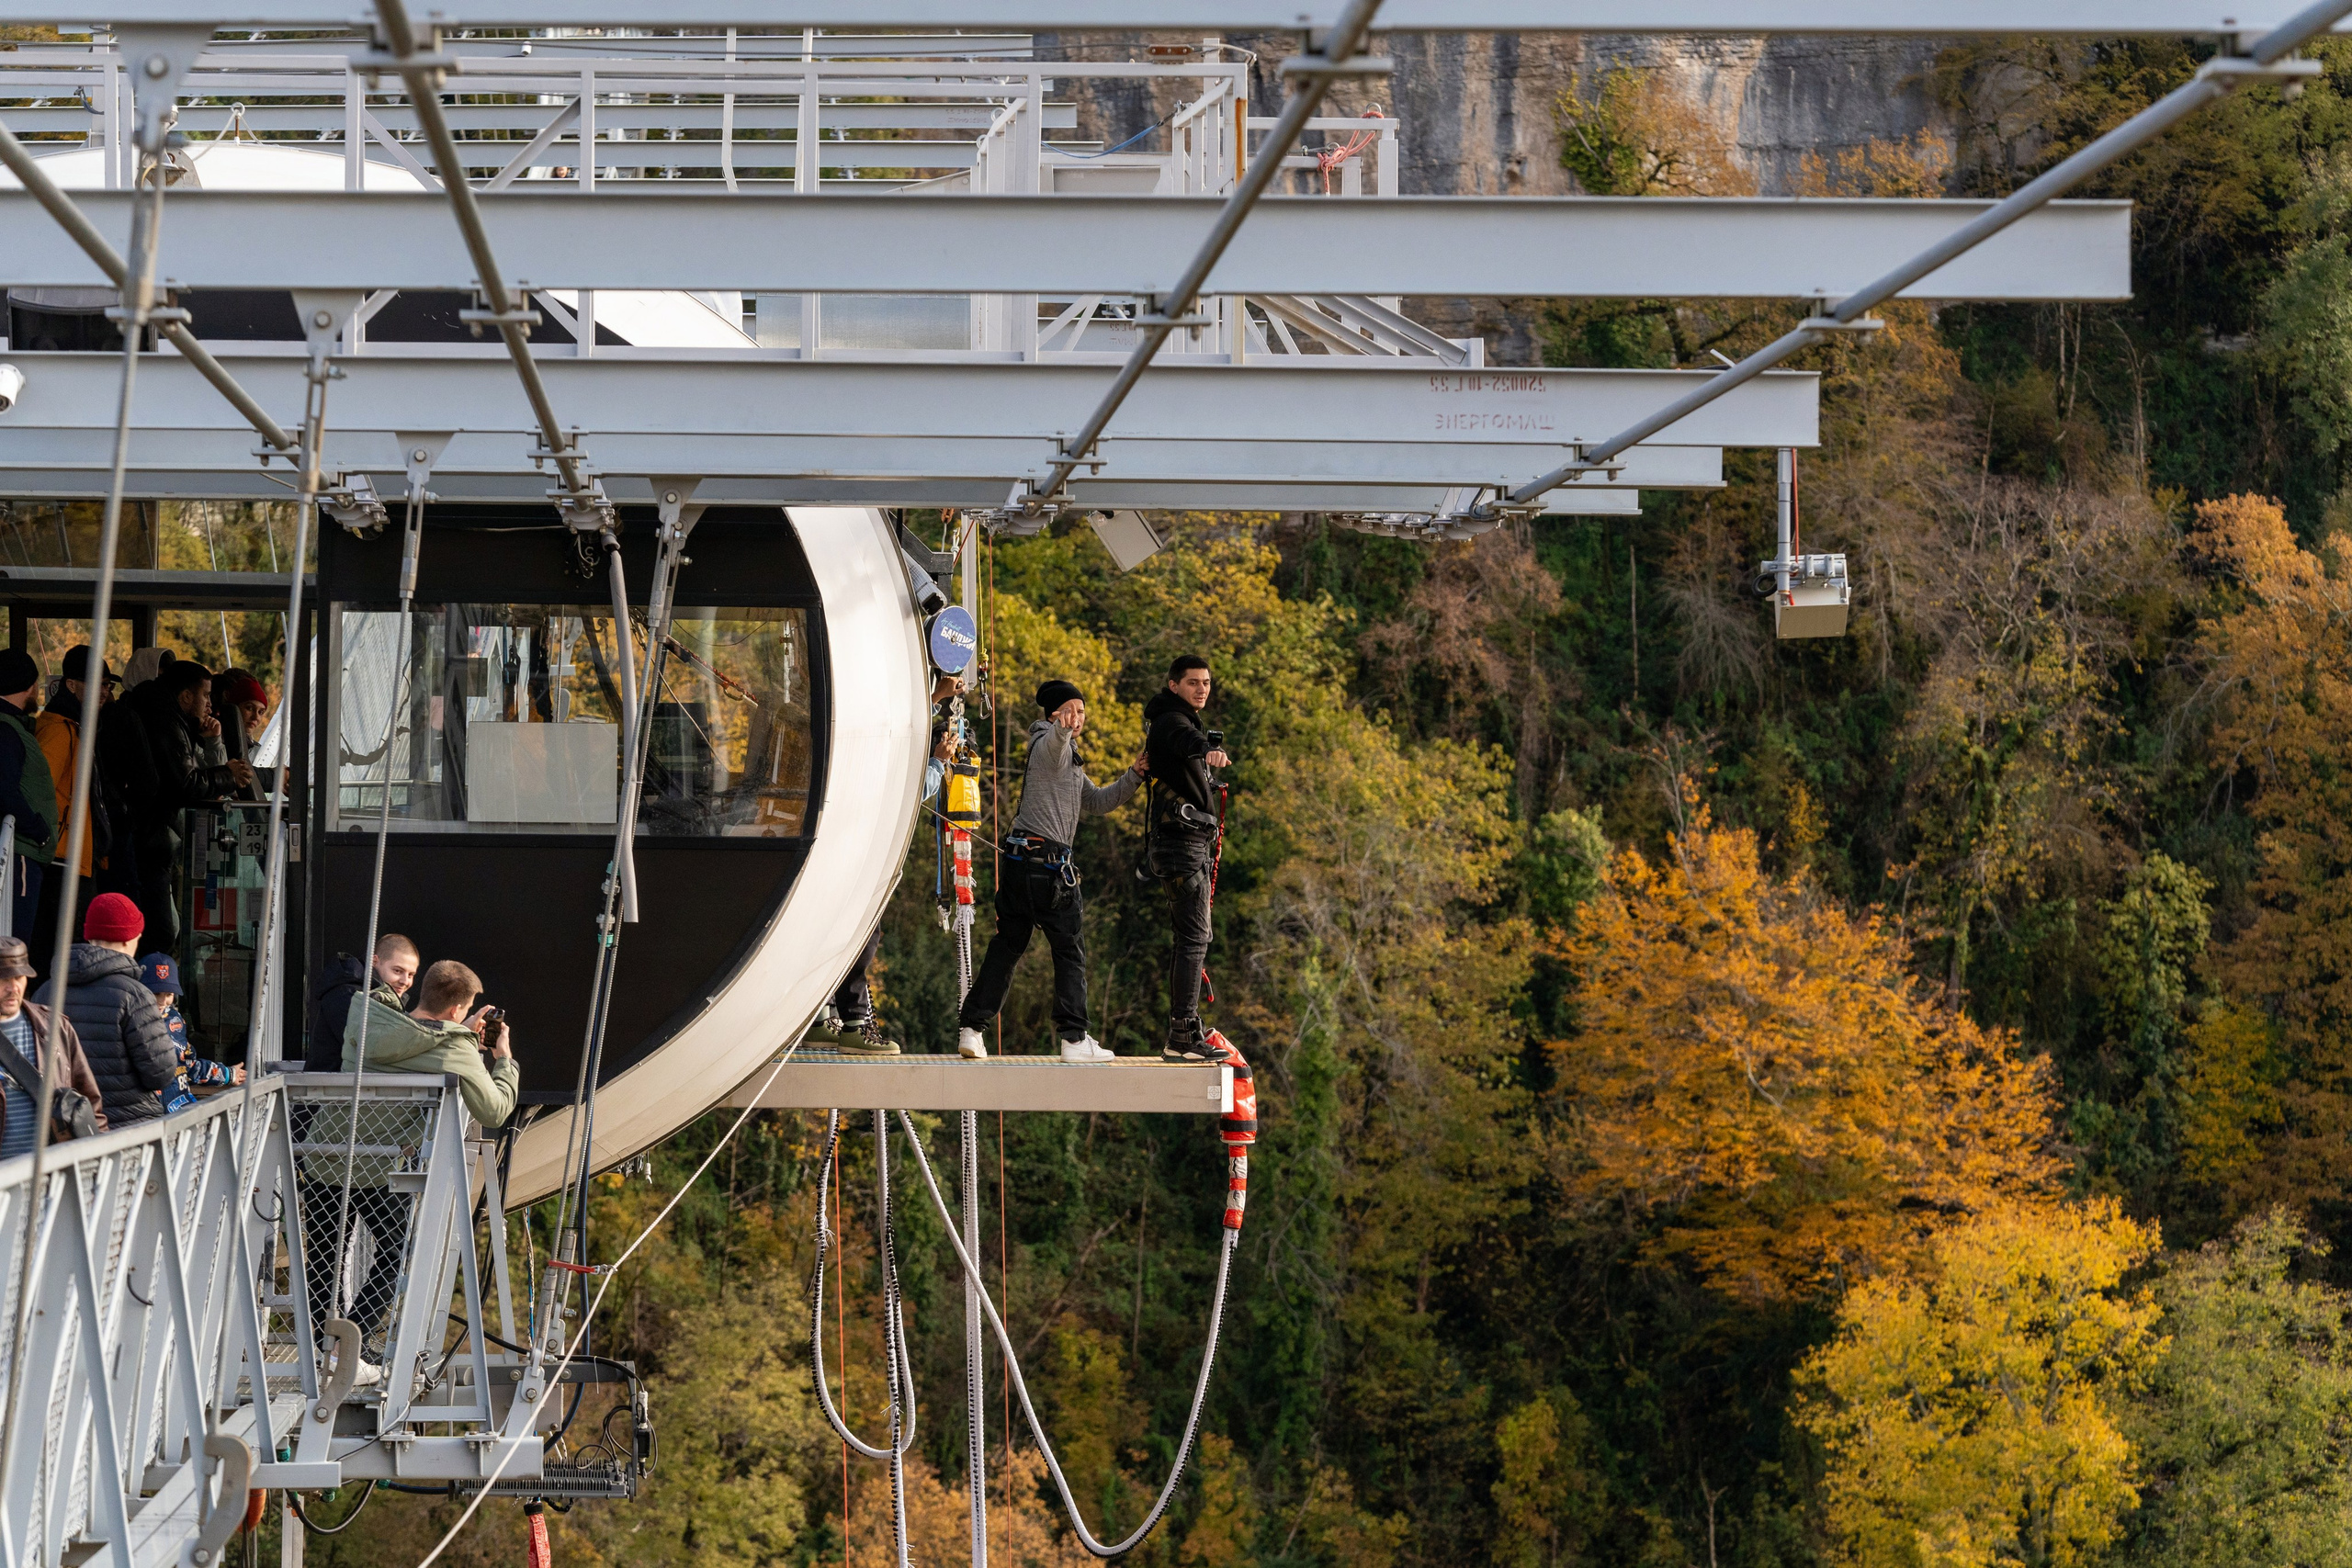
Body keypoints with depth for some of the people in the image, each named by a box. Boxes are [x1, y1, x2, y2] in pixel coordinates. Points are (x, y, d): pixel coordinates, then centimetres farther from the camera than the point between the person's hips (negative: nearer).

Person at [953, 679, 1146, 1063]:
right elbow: (1054, 736, -32)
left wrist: (1133, 776, 20)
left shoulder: (1069, 759, 27)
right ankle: (1075, 1038, -3)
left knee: (1006, 946, 9)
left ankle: (970, 1029, 6)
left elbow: (1096, 802, 31)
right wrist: (1063, 727, -56)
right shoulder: (1051, 746, -6)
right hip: (1045, 862, -10)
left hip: (1019, 860, 10)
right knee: (1070, 951, -3)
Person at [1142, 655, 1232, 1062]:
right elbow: (1185, 739, -36)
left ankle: (1185, 1032, 18)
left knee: (1187, 938, 13)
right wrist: (1209, 749, -59)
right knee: (1194, 937, -15)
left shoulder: (1185, 721, 21)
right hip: (1182, 840, -11)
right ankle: (1183, 1037, -19)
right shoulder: (1172, 721, -12)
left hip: (1194, 841, 11)